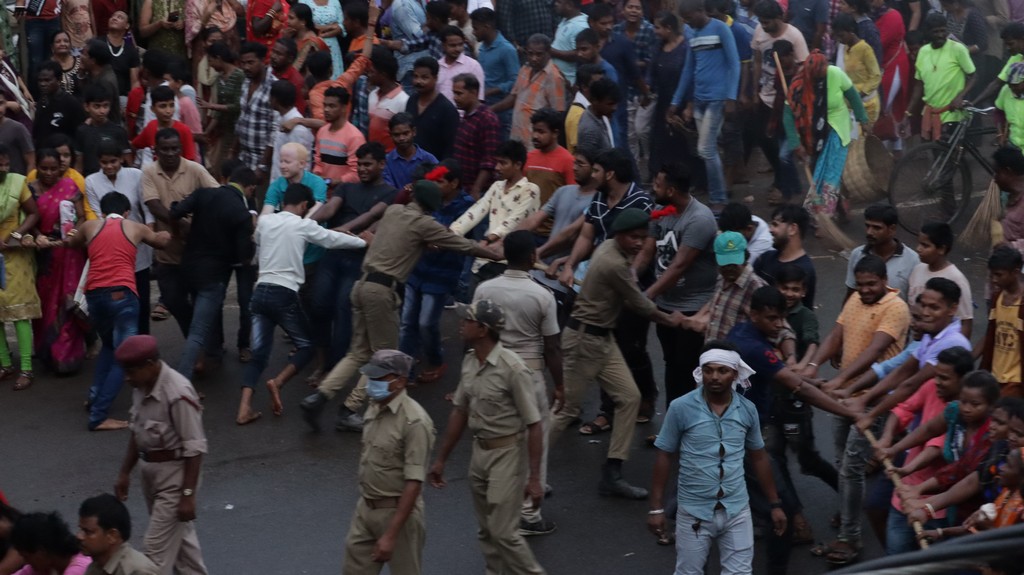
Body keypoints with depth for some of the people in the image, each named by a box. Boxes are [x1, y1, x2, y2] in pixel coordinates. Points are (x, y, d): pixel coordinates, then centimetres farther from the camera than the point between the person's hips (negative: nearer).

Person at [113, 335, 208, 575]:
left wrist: (188, 494, -21)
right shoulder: (141, 386, -1)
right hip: (150, 471, 8)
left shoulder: (178, 393, -26)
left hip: (174, 474, -8)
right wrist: (125, 472, 15)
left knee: (157, 548, -4)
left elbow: (194, 449, -23)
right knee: (178, 536, 21)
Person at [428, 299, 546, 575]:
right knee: (487, 530, 15)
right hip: (479, 450, 7)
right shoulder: (469, 362, 2)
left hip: (507, 452, -7)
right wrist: (441, 459, 16)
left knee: (503, 532, -6)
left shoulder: (512, 368, -22)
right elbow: (459, 412, 13)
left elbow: (534, 425, -19)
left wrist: (534, 478, -20)